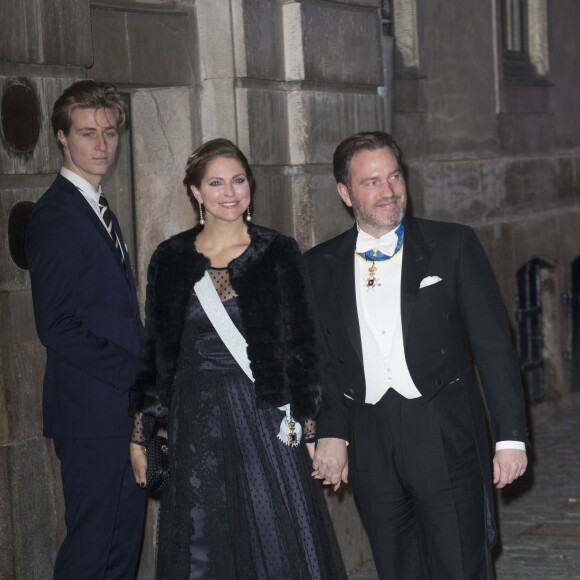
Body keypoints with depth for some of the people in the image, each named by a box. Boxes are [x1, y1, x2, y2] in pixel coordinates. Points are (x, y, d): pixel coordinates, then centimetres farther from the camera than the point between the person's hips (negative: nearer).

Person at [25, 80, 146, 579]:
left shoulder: (99, 211, 17)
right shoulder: (55, 216, -14)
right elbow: (57, 326, -20)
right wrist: (136, 375, -17)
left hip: (125, 406, 9)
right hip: (92, 412, -9)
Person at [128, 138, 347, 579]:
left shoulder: (279, 253, -1)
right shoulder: (171, 259, 4)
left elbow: (302, 345, -1)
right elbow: (154, 351, 9)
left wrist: (308, 426, -6)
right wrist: (140, 434, 7)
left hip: (265, 416, -2)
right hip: (196, 422, 2)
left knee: (280, 542, 2)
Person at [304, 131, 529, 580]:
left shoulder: (454, 245, 0)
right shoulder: (321, 265, 7)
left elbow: (494, 345, -2)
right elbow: (321, 357, 9)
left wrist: (511, 436, -6)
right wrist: (330, 433, -2)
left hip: (446, 439, -3)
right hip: (369, 444, 3)